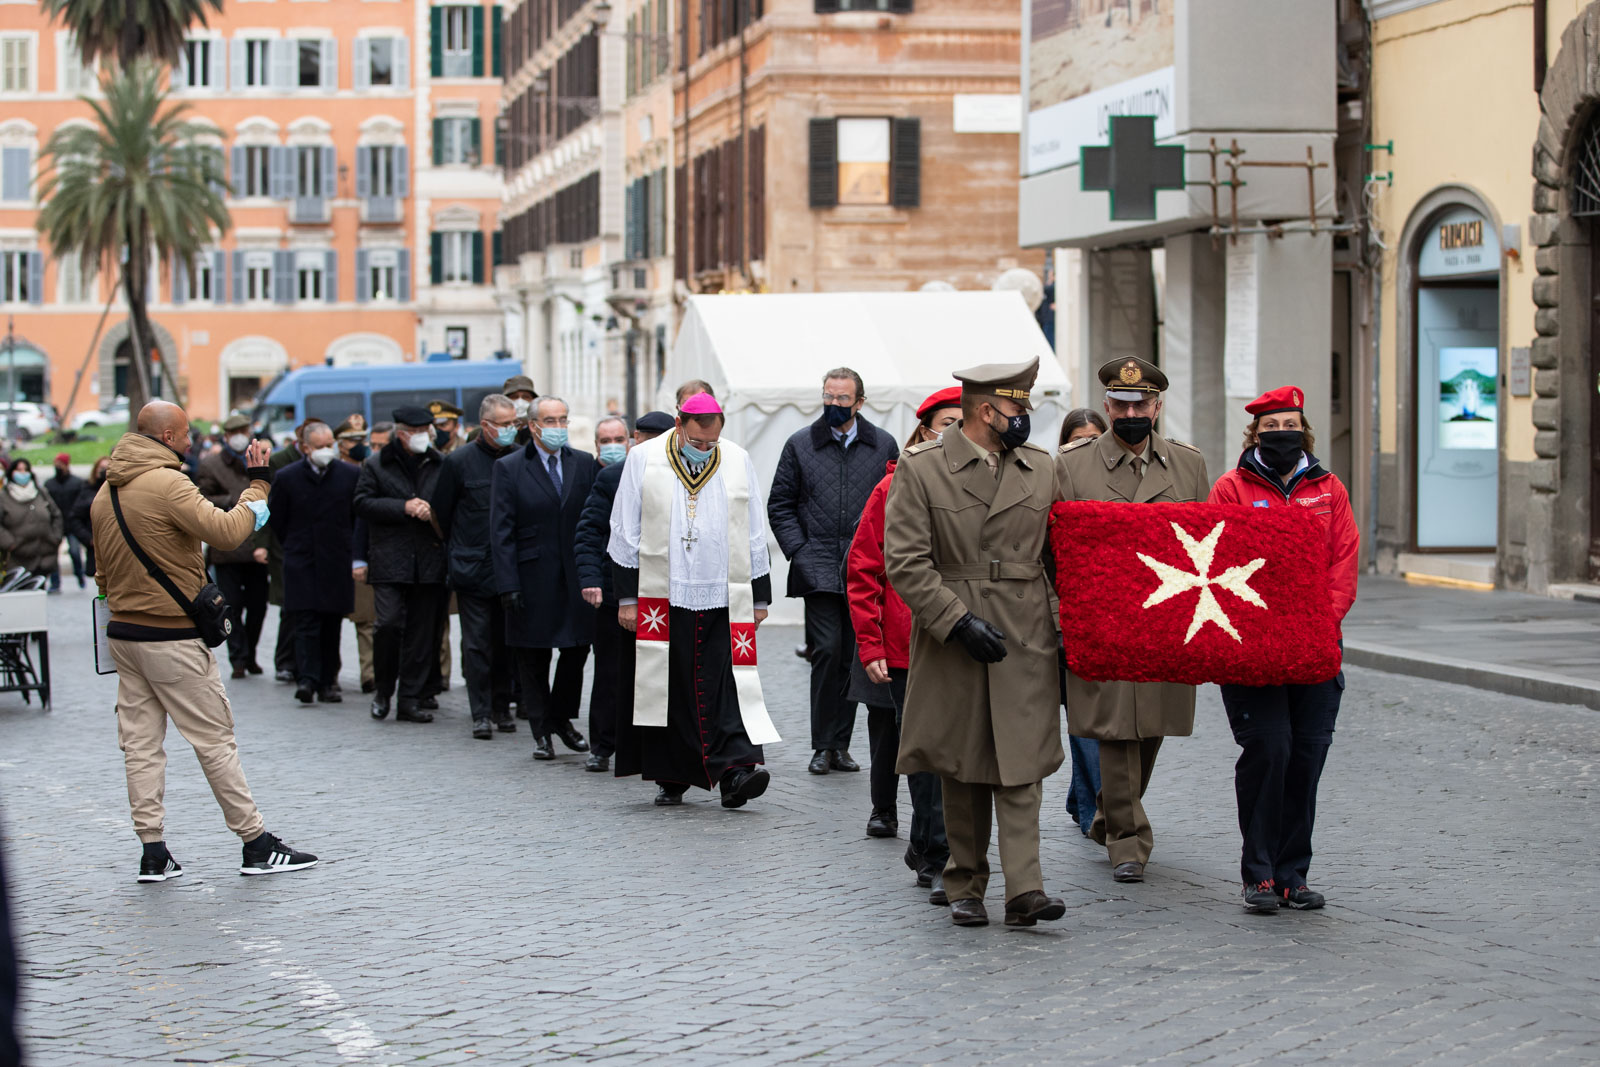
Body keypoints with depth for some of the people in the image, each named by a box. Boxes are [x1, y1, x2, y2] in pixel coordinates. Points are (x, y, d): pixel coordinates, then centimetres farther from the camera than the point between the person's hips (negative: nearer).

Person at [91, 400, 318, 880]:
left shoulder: (106, 493, 11)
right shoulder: (168, 484, -16)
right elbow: (227, 531, -25)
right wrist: (258, 485, -13)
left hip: (123, 635, 8)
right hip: (173, 638, -8)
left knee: (141, 743, 7)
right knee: (215, 740, -2)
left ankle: (153, 851, 6)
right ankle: (257, 844, 3)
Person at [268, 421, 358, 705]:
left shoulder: (350, 475, 1)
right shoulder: (287, 477, -1)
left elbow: (359, 517, 9)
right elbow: (275, 519, 10)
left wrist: (350, 549, 7)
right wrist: (294, 546, 11)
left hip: (337, 562, 1)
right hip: (301, 563, -1)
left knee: (331, 625, 4)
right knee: (306, 623, -10)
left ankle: (328, 682, 9)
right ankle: (306, 679, -15)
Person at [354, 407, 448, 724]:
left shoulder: (441, 465, 9)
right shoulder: (376, 465, 5)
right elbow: (363, 503, -2)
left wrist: (433, 511, -7)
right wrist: (404, 508, -11)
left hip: (429, 563, 2)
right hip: (390, 559, -2)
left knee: (423, 632, 2)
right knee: (390, 622, -12)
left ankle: (410, 700, 9)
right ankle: (383, 689, 9)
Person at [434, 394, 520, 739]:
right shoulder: (459, 462, -3)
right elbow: (441, 512, 5)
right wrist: (456, 553, 9)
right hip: (473, 569, -3)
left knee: (506, 642, 7)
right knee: (477, 643, -2)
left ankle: (501, 708, 17)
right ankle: (481, 714, 1)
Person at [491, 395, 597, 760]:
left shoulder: (584, 464, 6)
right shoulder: (509, 468, -2)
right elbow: (501, 532, -5)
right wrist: (508, 584, -12)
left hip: (576, 576, 2)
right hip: (532, 578, -2)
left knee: (577, 649, 4)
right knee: (533, 658, 5)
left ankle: (561, 717, 24)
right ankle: (541, 731, 16)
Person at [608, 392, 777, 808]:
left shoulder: (738, 461, 7)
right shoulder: (644, 460, 1)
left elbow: (754, 536, 13)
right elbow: (625, 534, 4)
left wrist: (760, 597, 12)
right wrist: (626, 596, 1)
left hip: (725, 601, 1)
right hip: (663, 598, -1)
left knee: (726, 686, -10)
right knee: (668, 688, 3)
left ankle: (734, 772, -17)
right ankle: (671, 778, 13)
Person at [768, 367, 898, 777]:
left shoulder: (883, 446, 7)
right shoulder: (800, 445, 6)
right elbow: (780, 505, 9)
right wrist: (798, 551, -2)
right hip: (819, 570, -1)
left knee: (854, 658, 3)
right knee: (827, 651, -12)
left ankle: (841, 745, 12)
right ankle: (822, 746, -4)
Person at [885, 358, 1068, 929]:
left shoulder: (1042, 468, 8)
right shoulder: (920, 468, -4)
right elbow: (905, 561, -8)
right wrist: (960, 621, -15)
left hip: (1024, 640, 2)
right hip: (951, 640, -2)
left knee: (1021, 764, -7)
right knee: (962, 767, 6)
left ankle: (1024, 890, -11)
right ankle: (965, 887, 17)